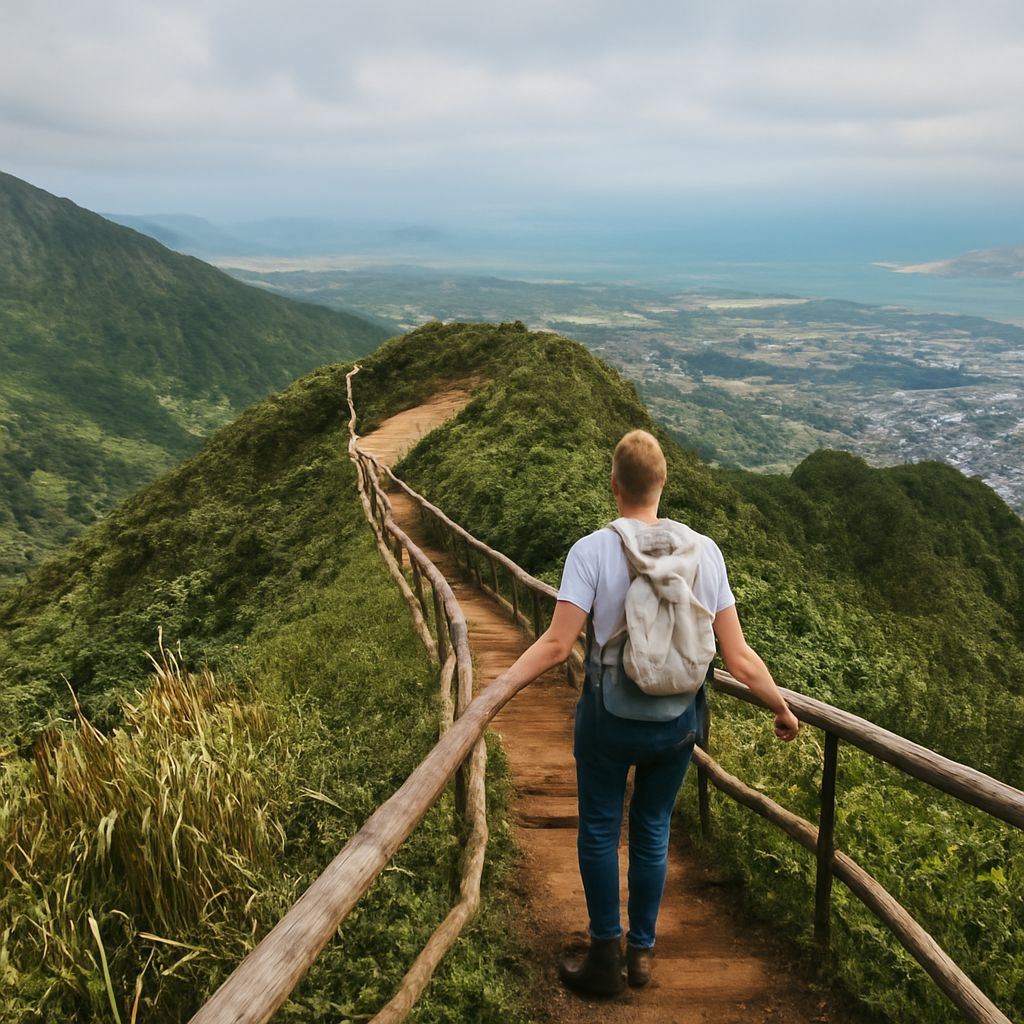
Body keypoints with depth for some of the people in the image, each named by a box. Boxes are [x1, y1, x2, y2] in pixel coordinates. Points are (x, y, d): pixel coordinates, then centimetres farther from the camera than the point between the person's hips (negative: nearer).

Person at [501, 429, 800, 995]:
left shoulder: (592, 550, -17)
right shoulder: (703, 551, -9)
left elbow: (556, 644, -22)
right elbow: (738, 657, -8)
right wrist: (783, 708, 7)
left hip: (609, 719, -3)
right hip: (678, 723, 3)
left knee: (600, 829, 16)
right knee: (652, 830, 20)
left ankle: (606, 957, 26)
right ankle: (641, 952, 35)